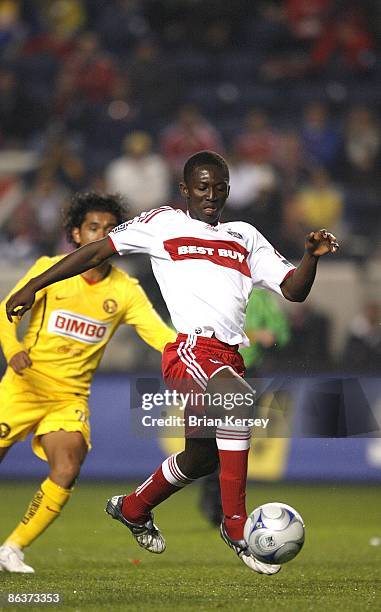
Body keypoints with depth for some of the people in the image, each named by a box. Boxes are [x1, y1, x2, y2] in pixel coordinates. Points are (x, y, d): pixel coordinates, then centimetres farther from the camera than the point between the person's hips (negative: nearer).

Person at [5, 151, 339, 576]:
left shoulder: (245, 237, 23)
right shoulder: (164, 224, 11)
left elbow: (293, 290, 18)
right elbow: (97, 252, 12)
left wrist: (312, 256, -2)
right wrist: (34, 286, 8)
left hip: (228, 359, 7)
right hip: (190, 348, -7)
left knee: (202, 456, 16)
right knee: (239, 400, -35)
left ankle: (133, 509, 46)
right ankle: (235, 524, -32)